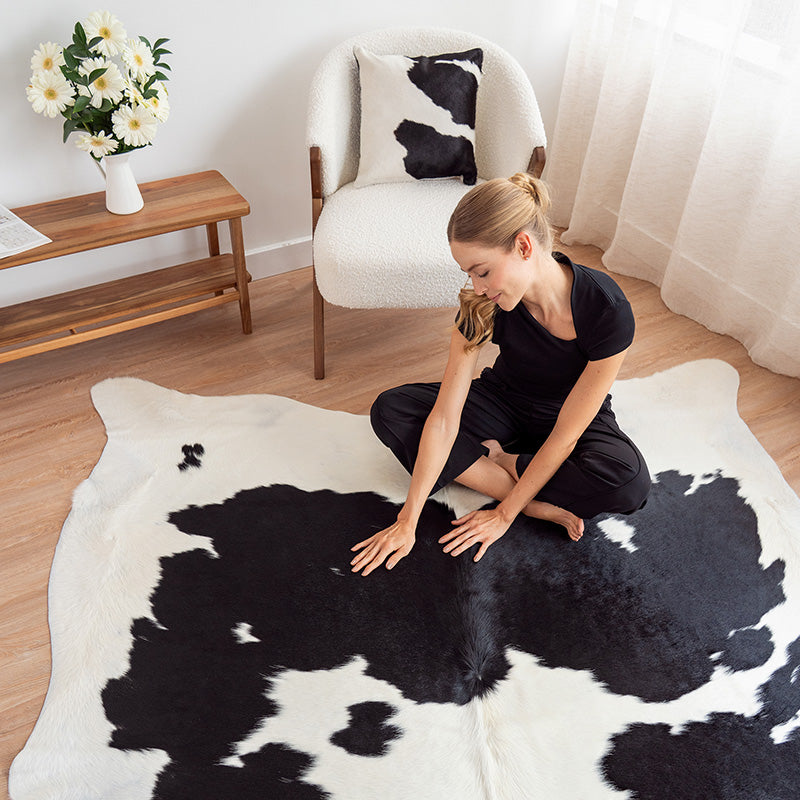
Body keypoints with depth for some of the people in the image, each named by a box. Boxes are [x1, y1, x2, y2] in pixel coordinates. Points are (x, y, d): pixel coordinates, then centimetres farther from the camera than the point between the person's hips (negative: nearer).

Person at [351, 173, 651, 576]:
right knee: (390, 409, -19)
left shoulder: (608, 311, -34)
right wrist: (407, 522, -24)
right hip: (505, 401, 3)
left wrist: (505, 514, -24)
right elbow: (444, 418, -24)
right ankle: (537, 502, -21)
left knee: (629, 480, -36)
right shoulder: (482, 302, -25)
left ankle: (490, 460, -12)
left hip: (575, 414, -2)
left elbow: (564, 436, -27)